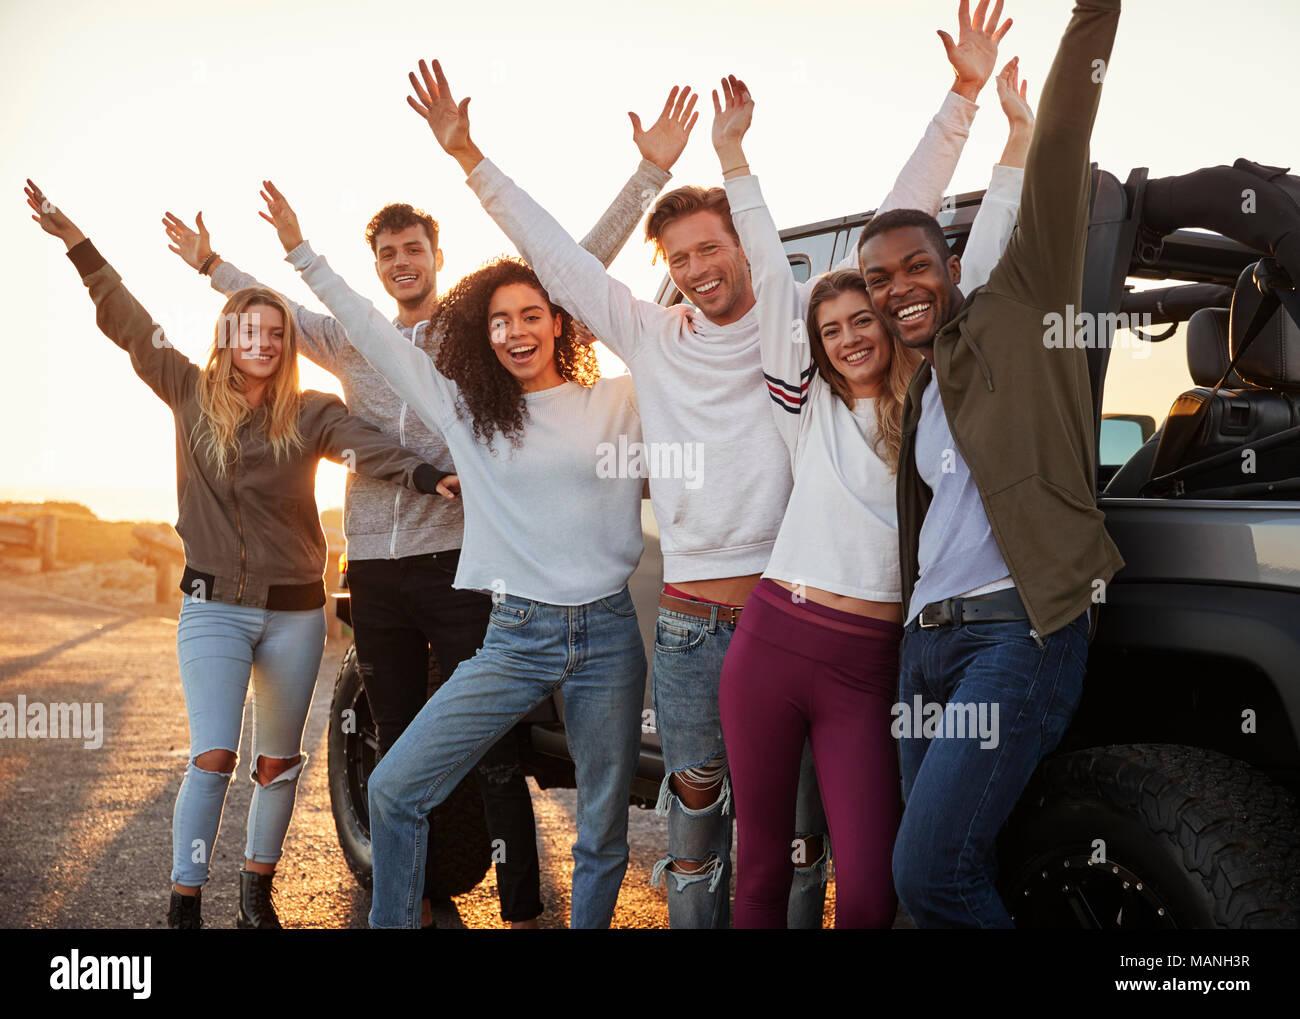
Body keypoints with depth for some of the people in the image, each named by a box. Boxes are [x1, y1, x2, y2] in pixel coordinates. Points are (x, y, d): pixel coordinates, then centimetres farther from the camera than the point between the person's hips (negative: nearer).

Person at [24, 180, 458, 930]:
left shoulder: (311, 413, -2)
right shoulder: (192, 395, 1)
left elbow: (370, 444, -18)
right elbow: (129, 323, 3)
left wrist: (428, 476, -36)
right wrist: (77, 242, 0)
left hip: (295, 611, 1)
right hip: (214, 607, -1)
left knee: (278, 762, 11)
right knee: (213, 756, -11)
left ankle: (258, 889, 29)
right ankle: (185, 907, -1)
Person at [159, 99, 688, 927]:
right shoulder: (354, 341, 13)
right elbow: (279, 310, 31)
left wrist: (649, 174, -10)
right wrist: (212, 265, 37)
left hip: (459, 563, -5)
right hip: (375, 570, 5)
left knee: (494, 755, -4)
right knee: (399, 751, 13)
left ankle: (523, 910, 4)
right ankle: (419, 901, 26)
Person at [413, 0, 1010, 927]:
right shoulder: (654, 338, 9)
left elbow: (902, 216, 2)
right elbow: (554, 252, 11)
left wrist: (964, 96, -3)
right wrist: (468, 156, 10)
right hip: (690, 623, 2)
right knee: (694, 817, 11)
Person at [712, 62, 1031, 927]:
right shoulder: (810, 406, 11)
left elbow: (976, 274, 8)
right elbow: (773, 277, 10)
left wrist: (1019, 135, 8)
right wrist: (733, 152, 12)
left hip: (869, 664, 0)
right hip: (771, 641, 1)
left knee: (870, 890, -5)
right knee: (761, 859, 8)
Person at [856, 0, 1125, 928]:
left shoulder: (1016, 307, 3)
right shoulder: (915, 391, 22)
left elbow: (1060, 152, -6)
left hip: (1017, 630, -7)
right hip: (926, 640, 7)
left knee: (929, 870, -16)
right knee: (958, 868, 7)